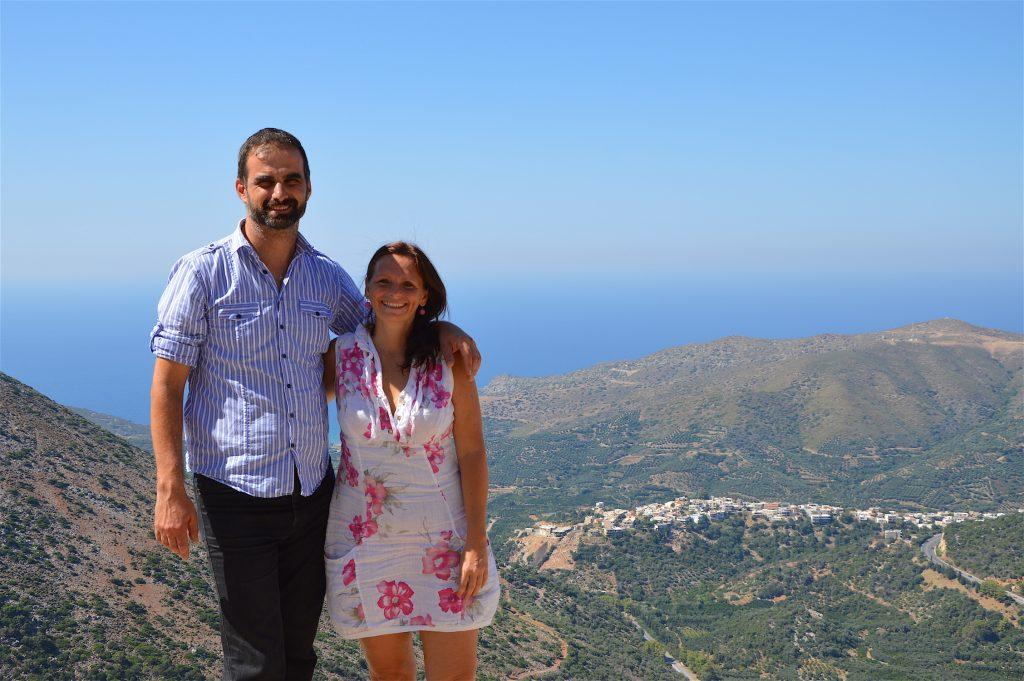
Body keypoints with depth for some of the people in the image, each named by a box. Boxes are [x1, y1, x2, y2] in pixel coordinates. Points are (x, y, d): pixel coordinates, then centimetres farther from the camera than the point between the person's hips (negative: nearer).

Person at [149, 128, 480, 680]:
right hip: (236, 498, -4)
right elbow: (167, 387, -7)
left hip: (312, 493, 5)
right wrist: (170, 491, -14)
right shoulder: (202, 273, -7)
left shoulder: (327, 277, 6)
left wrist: (441, 328, -1)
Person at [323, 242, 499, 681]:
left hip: (443, 537, -1)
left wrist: (477, 544, -10)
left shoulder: (449, 358, -7)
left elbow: (472, 453, -6)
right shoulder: (342, 355, -4)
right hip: (366, 534, 1)